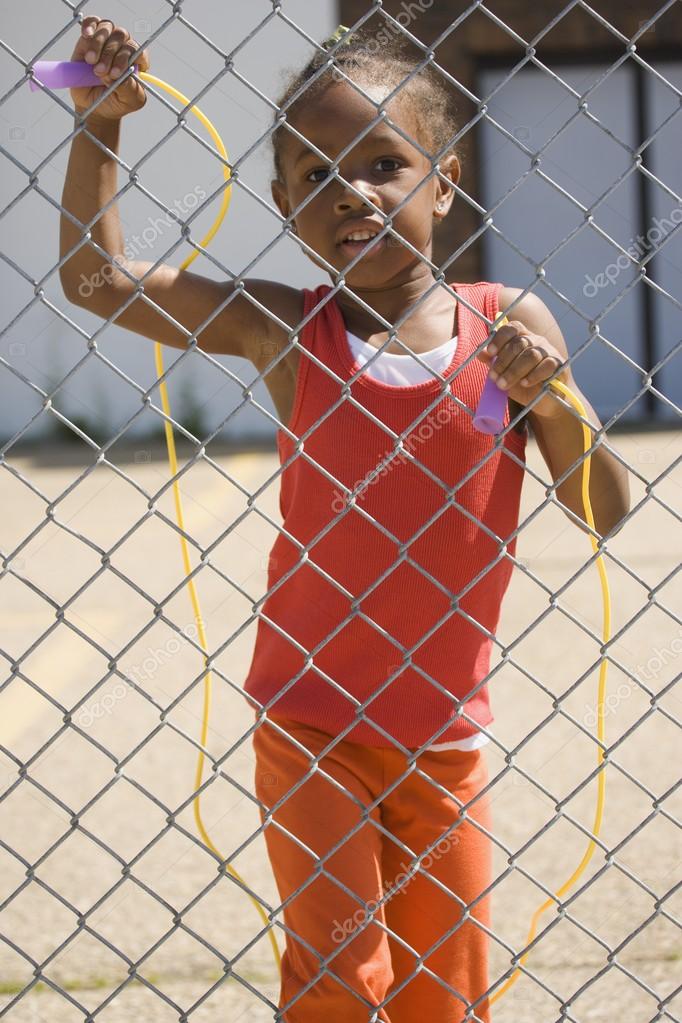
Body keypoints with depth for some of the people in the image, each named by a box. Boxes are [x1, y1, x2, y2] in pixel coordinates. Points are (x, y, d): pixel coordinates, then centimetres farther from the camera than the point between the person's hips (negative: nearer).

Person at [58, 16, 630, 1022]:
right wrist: (98, 123, -10)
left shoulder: (507, 323, -6)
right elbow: (95, 276, -2)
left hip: (445, 728, 1)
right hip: (312, 718, -1)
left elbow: (605, 510, -5)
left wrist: (552, 399, -21)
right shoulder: (284, 327, -7)